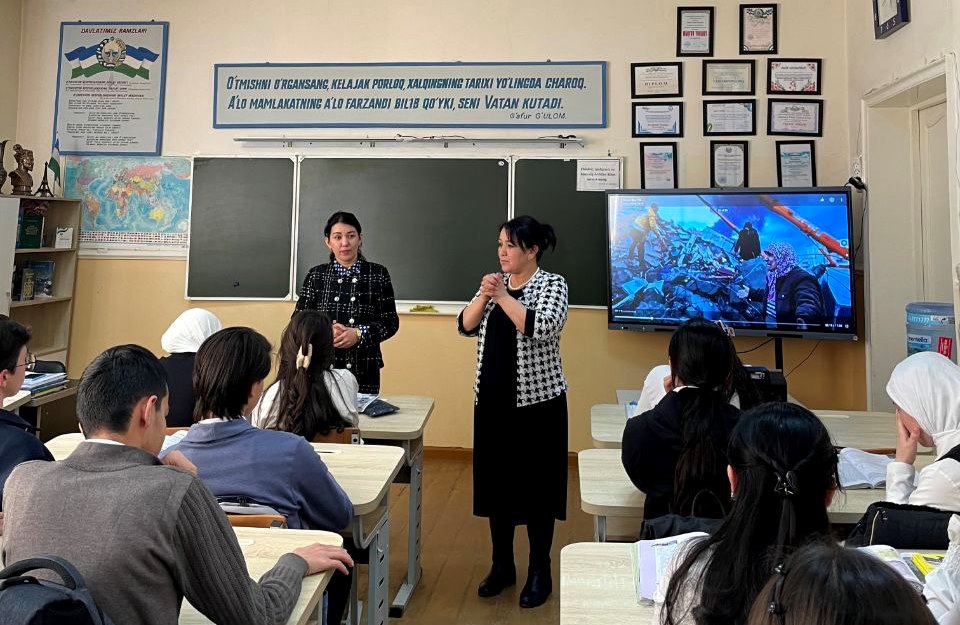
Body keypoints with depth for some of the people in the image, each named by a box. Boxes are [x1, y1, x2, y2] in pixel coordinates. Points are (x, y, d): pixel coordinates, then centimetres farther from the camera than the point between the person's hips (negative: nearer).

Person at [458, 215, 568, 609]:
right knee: (496, 481, 11)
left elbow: (543, 329, -23)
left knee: (536, 484, 3)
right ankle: (502, 565, 27)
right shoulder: (495, 283, 9)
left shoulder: (552, 284, -7)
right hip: (492, 400, 6)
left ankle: (539, 572, 19)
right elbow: (466, 327, 2)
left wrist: (503, 296, -20)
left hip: (536, 400, -5)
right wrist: (483, 295, -14)